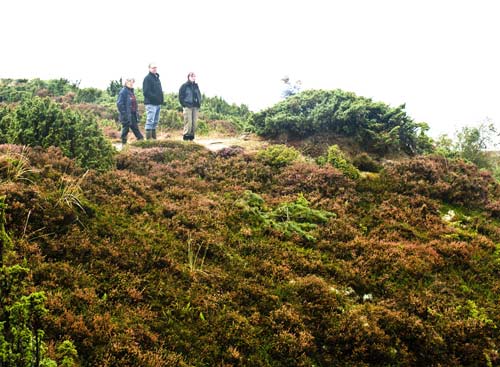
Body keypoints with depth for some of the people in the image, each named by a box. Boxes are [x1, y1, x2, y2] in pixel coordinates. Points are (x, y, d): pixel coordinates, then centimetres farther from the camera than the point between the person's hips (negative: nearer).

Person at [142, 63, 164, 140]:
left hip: (158, 103, 9)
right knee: (150, 120, -11)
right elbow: (146, 92, -16)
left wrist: (161, 100, 10)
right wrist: (154, 97, -21)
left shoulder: (157, 77, 20)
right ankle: (148, 138, -11)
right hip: (151, 103, -9)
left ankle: (154, 136, 20)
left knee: (156, 121, 12)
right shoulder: (147, 78, -7)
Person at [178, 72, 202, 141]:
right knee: (188, 122, -12)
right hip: (188, 107, -6)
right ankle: (186, 135, -7)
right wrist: (184, 105, -10)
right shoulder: (184, 86, -1)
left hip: (195, 107, 6)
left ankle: (191, 135, 10)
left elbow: (199, 95, 23)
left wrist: (199, 103, 9)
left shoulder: (196, 86, 17)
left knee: (194, 122, 3)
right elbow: (181, 96, -2)